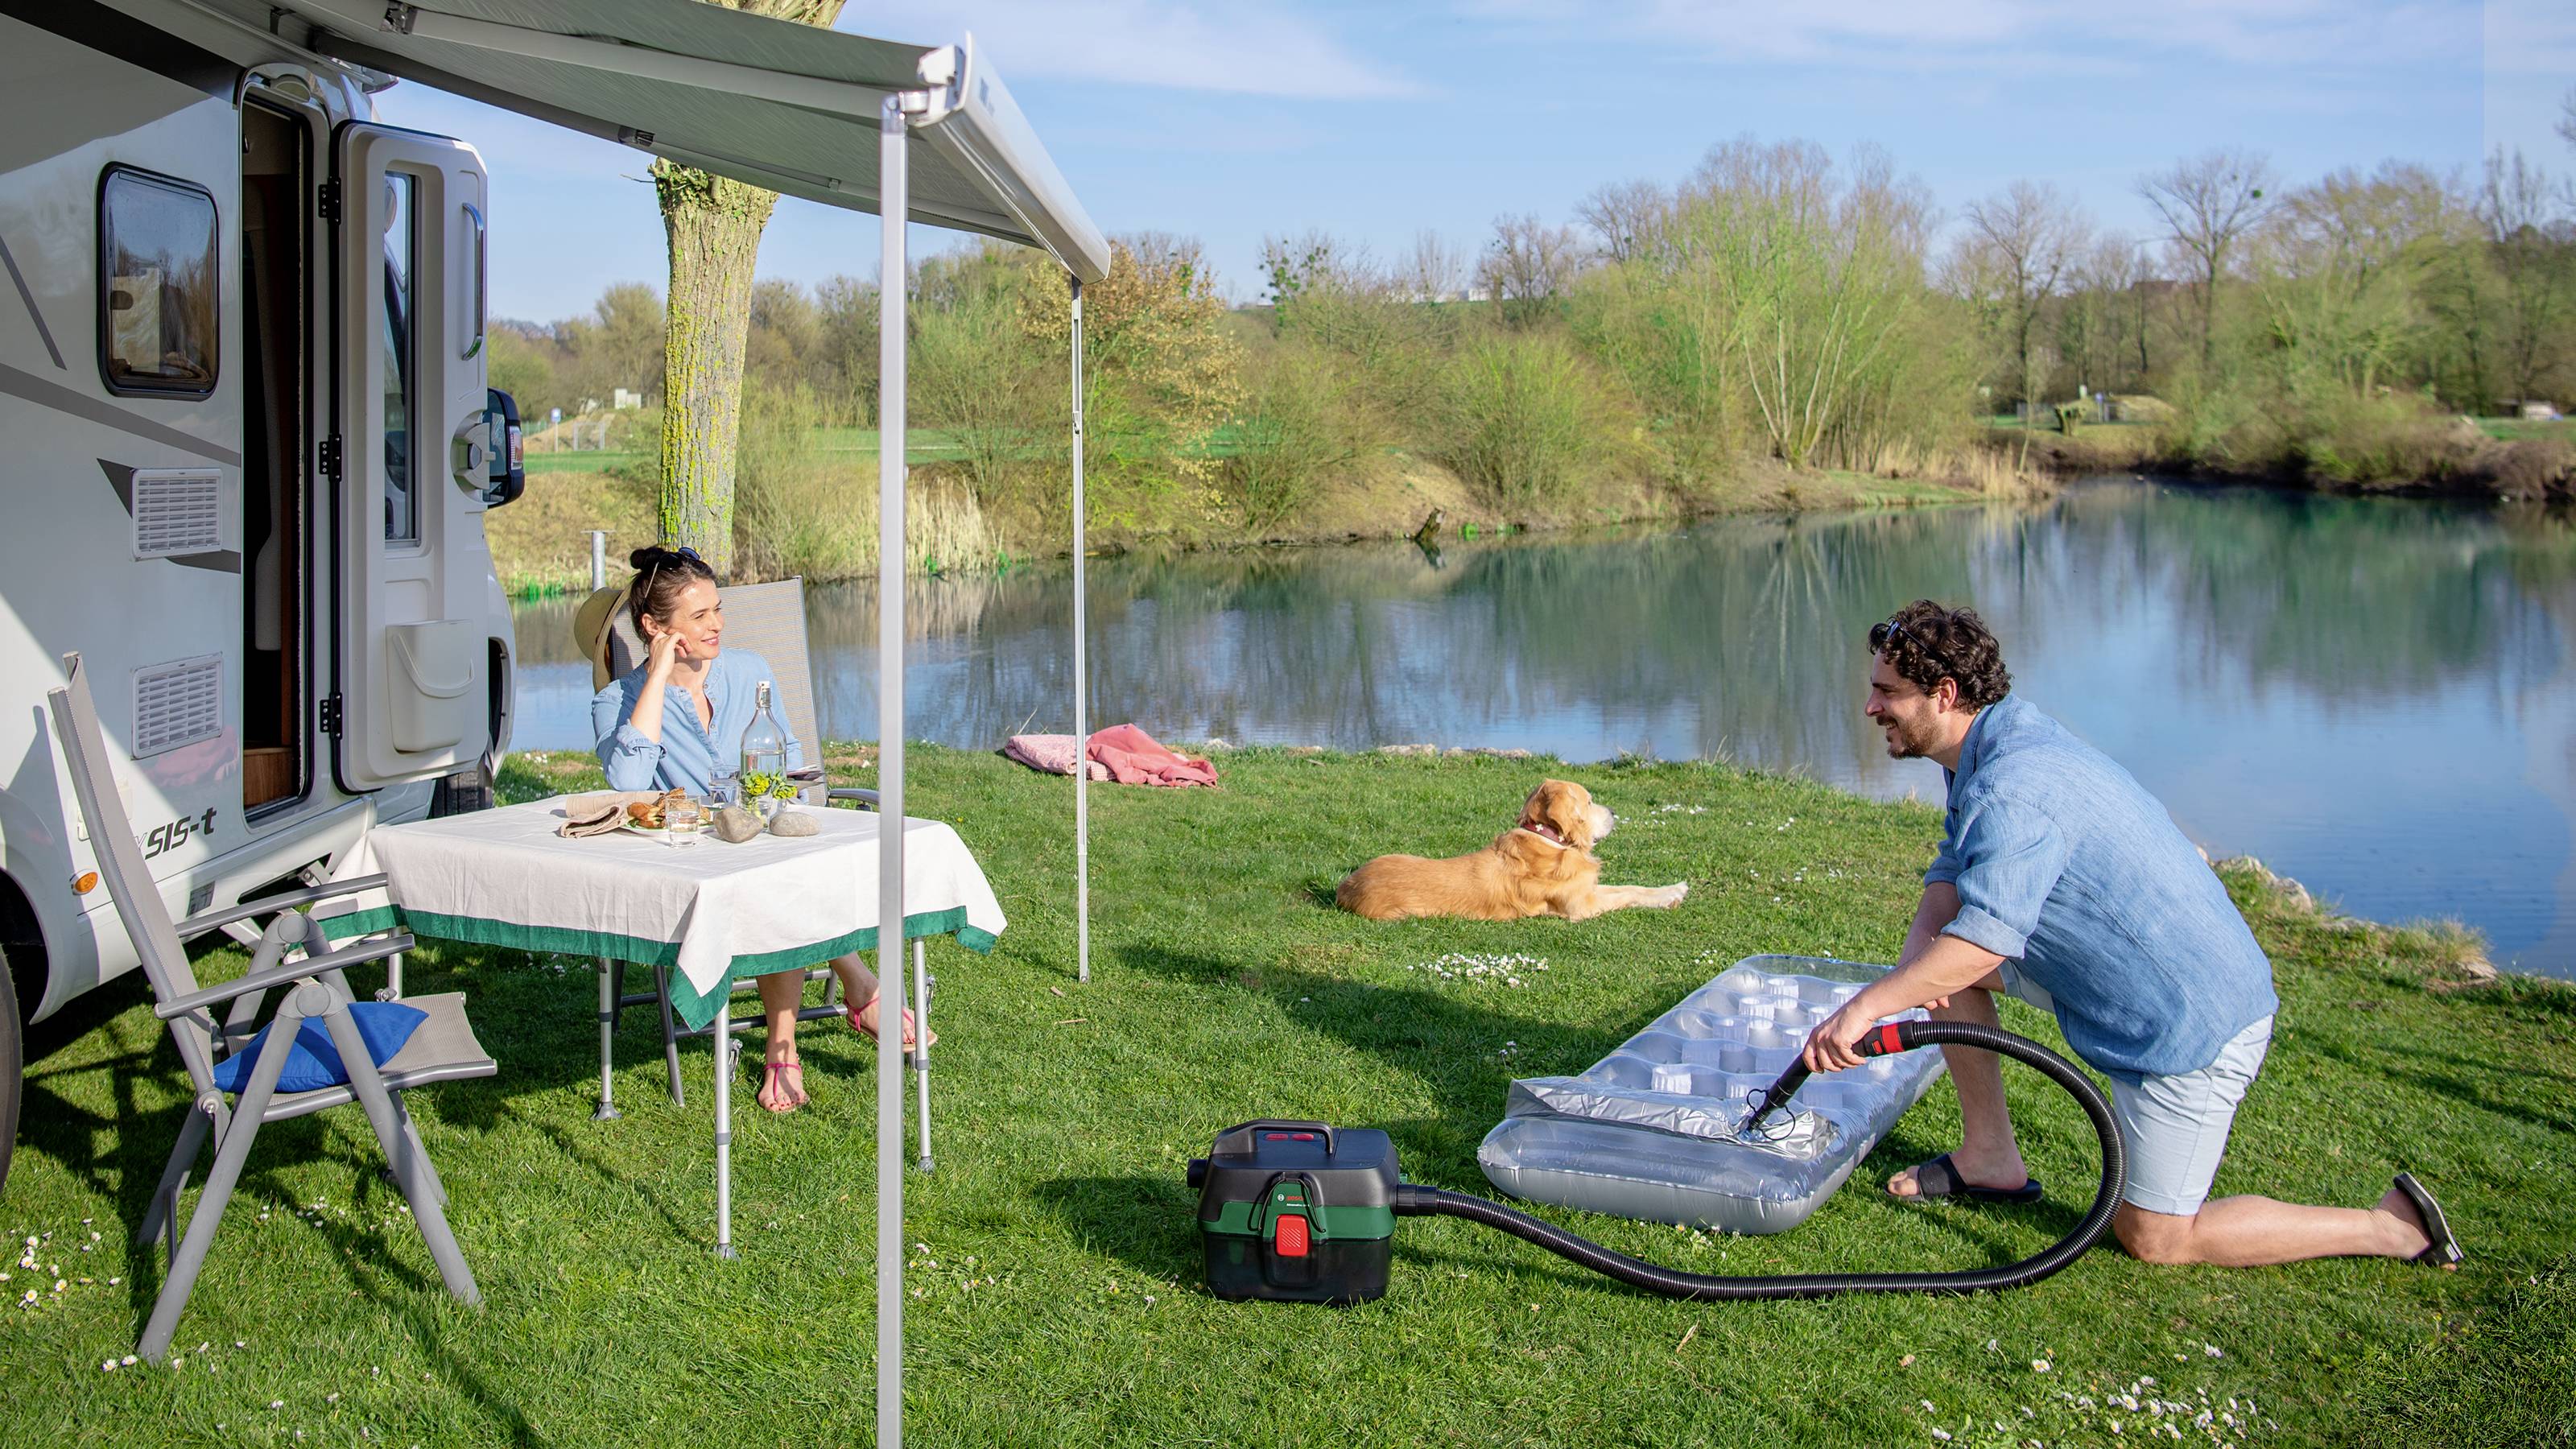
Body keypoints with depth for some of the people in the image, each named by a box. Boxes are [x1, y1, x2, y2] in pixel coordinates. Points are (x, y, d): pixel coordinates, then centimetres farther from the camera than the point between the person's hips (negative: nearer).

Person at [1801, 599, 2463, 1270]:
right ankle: (1990, 1158, 16)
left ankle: (2393, 1224, 9)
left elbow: (1983, 941, -36)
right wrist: (1923, 939, -14)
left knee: (2154, 1238, 0)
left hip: (2194, 1025, -10)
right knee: (1937, 955, 8)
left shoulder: (2010, 789, -28)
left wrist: (1866, 1005, -38)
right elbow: (1951, 877, 6)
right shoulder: (1998, 744, 5)